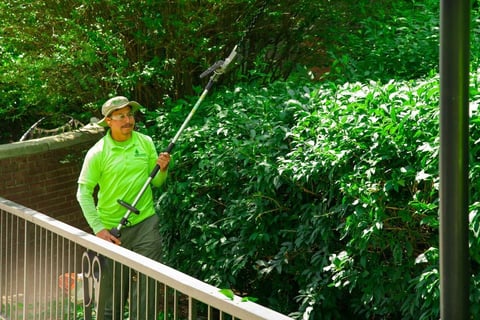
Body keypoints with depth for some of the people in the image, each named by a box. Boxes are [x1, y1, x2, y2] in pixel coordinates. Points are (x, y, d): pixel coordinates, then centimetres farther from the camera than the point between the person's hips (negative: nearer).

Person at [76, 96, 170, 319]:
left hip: (145, 223, 2)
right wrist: (99, 229, -12)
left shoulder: (146, 143, 2)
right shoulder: (97, 153, -9)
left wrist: (162, 170, -11)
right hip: (112, 229, -2)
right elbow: (83, 193, -6)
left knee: (145, 288, -1)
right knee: (112, 291, 6)